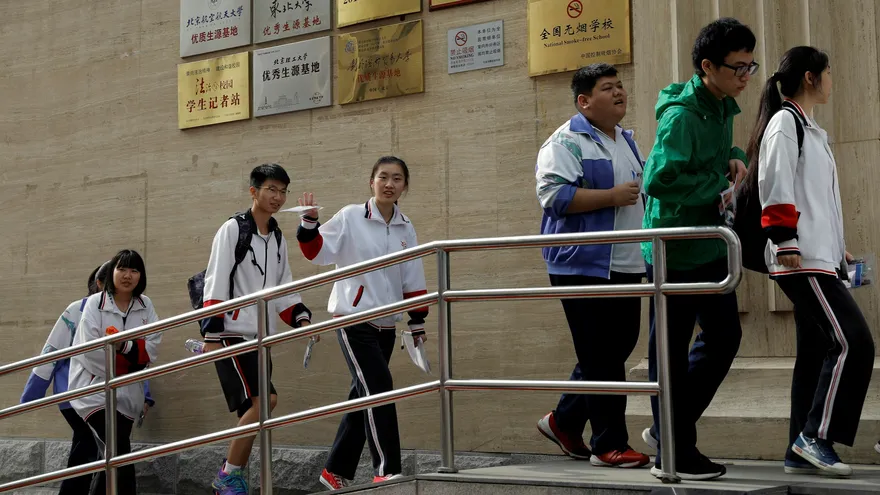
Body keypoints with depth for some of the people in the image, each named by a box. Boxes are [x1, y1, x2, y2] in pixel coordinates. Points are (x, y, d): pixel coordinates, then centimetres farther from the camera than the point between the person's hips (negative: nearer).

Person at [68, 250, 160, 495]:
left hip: (127, 393, 5)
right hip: (96, 390, -5)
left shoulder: (145, 306, 6)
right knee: (120, 450, -20)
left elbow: (150, 349, -4)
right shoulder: (95, 303, -6)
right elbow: (89, 352, -15)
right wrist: (130, 360, -10)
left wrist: (124, 346, -21)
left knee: (114, 457, 11)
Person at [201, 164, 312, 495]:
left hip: (261, 337, 7)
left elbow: (283, 290, 19)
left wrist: (300, 318, 2)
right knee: (265, 399, -19)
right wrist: (212, 332, -18)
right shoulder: (233, 229, -5)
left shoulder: (278, 239, 16)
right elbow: (215, 284, -11)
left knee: (252, 411, 4)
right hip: (232, 333, -7)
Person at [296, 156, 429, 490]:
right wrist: (309, 223, -23)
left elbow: (412, 280, 11)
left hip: (386, 325, 6)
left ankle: (336, 470, 22)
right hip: (353, 319, -6)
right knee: (378, 388, -16)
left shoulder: (406, 229, 8)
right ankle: (387, 470, -12)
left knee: (363, 397, 10)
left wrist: (417, 321, 10)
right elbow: (319, 252, -8)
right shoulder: (350, 217, -7)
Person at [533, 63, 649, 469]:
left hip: (625, 265, 9)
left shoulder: (626, 141, 19)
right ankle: (609, 445, 6)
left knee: (618, 349, 12)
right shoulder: (566, 142, -9)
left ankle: (563, 421, 27)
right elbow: (553, 194, -21)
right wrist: (612, 196, -20)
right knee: (603, 358, -4)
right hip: (585, 266, -9)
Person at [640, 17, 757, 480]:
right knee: (671, 350, 0)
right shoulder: (682, 115, -19)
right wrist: (718, 187, -19)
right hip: (674, 248, -9)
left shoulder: (723, 108, 10)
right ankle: (673, 454, 11)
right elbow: (660, 179, -29)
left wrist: (735, 160, 3)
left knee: (724, 336, 13)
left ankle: (668, 428, 25)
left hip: (710, 245, 10)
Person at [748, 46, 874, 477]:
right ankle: (815, 435, -10)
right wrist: (785, 242, -21)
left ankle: (800, 451, 11)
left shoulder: (808, 129, 22)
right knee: (853, 342, -15)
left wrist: (837, 246, 24)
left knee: (816, 351, 8)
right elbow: (775, 186, -16)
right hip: (802, 260, -10)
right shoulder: (784, 122, -7)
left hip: (817, 257, 10)